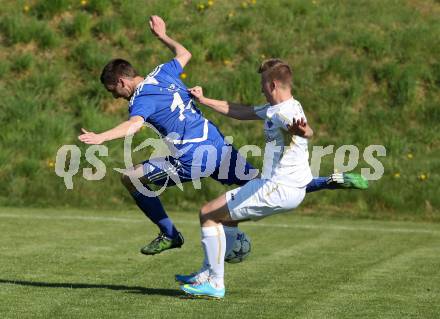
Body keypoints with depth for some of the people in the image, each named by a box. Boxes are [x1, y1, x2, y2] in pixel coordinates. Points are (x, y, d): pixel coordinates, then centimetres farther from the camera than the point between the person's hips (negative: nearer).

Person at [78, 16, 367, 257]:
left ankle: (169, 235, 6)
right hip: (220, 147, 8)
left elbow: (134, 125, -31)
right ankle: (331, 182, 7)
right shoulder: (164, 73, 14)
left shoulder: (141, 98, -9)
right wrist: (163, 36, 50)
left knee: (131, 178, 1)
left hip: (193, 160, -8)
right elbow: (184, 54, 36)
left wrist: (101, 138, -43)